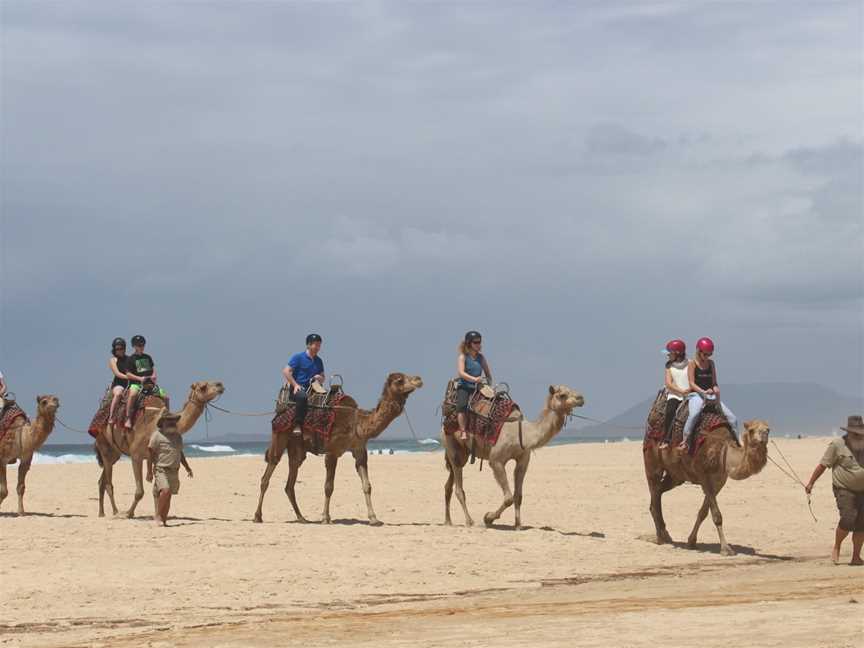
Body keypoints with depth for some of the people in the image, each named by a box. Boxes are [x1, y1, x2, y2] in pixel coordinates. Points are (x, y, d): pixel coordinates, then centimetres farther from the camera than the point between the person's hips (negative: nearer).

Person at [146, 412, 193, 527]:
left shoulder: (178, 435, 15)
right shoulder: (157, 435, -6)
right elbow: (150, 453, -8)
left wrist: (187, 468, 21)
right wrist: (149, 471, -13)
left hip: (174, 470, 7)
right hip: (161, 469, -7)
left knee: (168, 496, 5)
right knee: (165, 490, -25)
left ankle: (164, 521, 10)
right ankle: (157, 515, -9)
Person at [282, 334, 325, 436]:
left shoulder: (319, 361, 16)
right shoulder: (298, 357, -1)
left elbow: (322, 377, 25)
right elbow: (286, 371, -5)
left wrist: (320, 378, 0)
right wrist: (295, 385, -12)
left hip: (312, 389, 6)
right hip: (297, 389, -6)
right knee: (302, 397, -40)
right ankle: (297, 425, -37)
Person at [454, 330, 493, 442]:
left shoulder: (481, 357, 15)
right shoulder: (463, 357, 0)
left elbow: (488, 374, 23)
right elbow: (461, 373, -15)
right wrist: (474, 379, -28)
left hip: (477, 388, 5)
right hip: (464, 387, -5)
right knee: (462, 405, -31)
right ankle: (463, 432, -33)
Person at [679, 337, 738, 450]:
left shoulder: (711, 363, 13)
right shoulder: (692, 363, -2)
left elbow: (714, 382, 13)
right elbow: (692, 383, -9)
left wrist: (716, 390, -10)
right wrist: (703, 391, -24)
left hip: (711, 395, 6)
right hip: (696, 394, -6)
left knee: (732, 418, -7)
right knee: (694, 414, -39)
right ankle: (685, 440, -31)